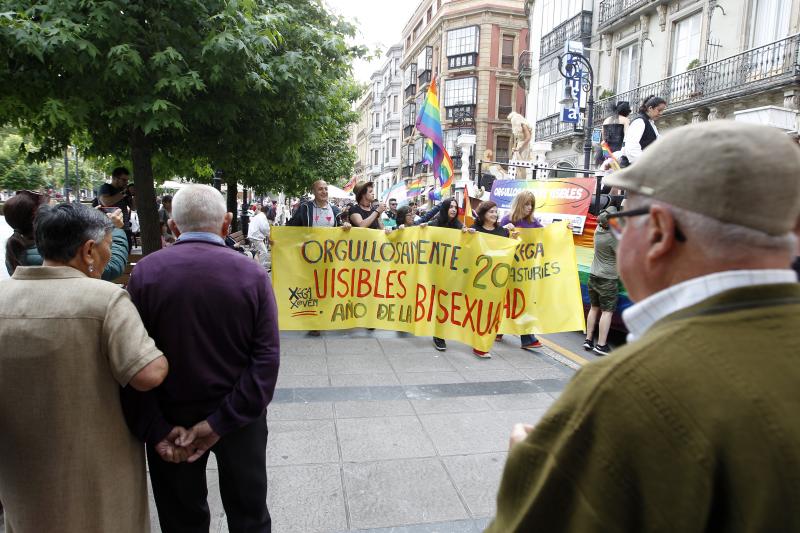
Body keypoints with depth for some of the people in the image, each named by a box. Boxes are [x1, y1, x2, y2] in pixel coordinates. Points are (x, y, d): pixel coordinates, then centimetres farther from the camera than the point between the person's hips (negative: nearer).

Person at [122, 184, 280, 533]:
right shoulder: (253, 275, -12)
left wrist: (155, 429, -11)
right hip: (241, 416, 0)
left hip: (170, 419, 1)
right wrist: (221, 422, -15)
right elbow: (267, 358, -17)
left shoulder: (145, 272, -11)